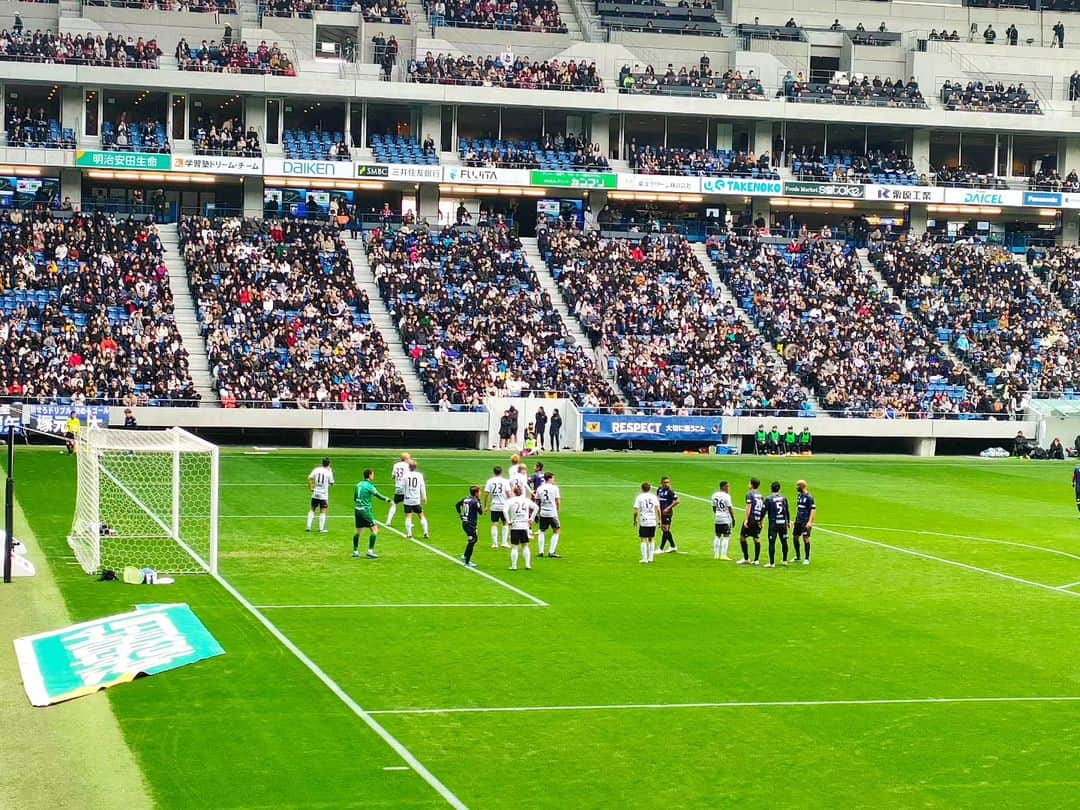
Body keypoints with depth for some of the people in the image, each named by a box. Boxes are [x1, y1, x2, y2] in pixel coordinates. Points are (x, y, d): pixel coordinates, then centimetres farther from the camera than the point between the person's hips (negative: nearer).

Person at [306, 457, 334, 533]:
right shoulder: (329, 472, -8)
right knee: (323, 511, 3)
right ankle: (321, 529, 2)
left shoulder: (316, 470, 0)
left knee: (312, 509, 15)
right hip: (324, 495, -3)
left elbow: (309, 478, -8)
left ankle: (308, 526, 10)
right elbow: (331, 483, 2)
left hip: (315, 494, 3)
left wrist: (310, 488, 1)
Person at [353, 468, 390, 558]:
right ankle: (370, 551, -10)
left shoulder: (359, 484, 10)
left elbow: (355, 498, 18)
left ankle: (355, 551, 19)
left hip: (357, 509, 8)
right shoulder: (369, 485, -12)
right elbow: (378, 495, -12)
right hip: (365, 510, -8)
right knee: (374, 529, -4)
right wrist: (387, 500, 2)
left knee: (358, 531, 16)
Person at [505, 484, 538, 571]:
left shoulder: (510, 501, -3)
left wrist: (508, 521, -8)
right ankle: (528, 565, 10)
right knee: (525, 546, 14)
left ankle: (514, 566, 1)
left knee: (514, 547, 2)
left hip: (514, 527, -3)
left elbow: (505, 510, -16)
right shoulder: (526, 500, 6)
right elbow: (536, 507, 3)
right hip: (525, 526, 3)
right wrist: (531, 518, 5)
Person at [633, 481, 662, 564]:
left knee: (643, 540, 2)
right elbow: (658, 509, 1)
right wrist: (659, 520, 10)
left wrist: (635, 520, 5)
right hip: (653, 521, 3)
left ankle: (644, 558, -1)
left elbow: (636, 511, -8)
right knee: (651, 539, 13)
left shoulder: (639, 497, -5)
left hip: (643, 522, -3)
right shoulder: (654, 497, 3)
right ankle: (650, 558, 15)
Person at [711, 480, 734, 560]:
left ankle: (716, 555, 14)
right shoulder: (726, 496, -13)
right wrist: (733, 518, -4)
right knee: (726, 537, -3)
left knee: (717, 536, 13)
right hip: (726, 519, -6)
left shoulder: (714, 495, 6)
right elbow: (730, 508, -12)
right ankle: (723, 555, -7)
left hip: (717, 518, 7)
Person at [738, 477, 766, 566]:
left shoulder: (749, 494, -7)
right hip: (758, 521, 6)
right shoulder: (760, 495, 13)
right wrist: (761, 521, 19)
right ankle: (756, 560, 6)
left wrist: (746, 519, -16)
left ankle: (746, 558, 1)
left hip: (750, 519, -6)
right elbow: (764, 509, 14)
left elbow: (748, 508, -15)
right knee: (757, 539, 8)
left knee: (742, 537, 3)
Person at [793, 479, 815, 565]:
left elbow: (813, 509, -15)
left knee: (806, 538, -4)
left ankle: (807, 558, 5)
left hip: (806, 522, -8)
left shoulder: (809, 497, -13)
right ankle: (797, 557, 24)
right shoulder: (799, 495, 11)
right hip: (798, 521, 8)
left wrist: (810, 522, -22)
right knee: (795, 537, 10)